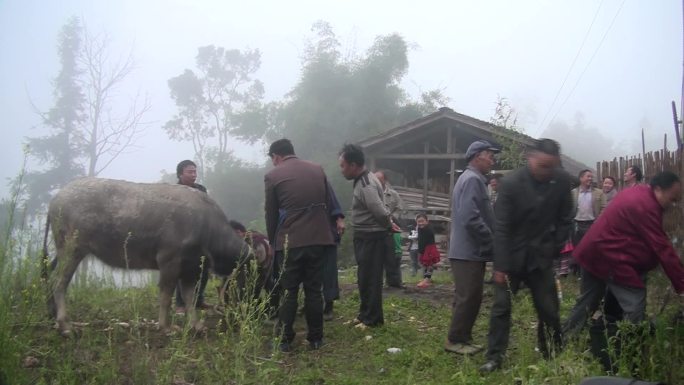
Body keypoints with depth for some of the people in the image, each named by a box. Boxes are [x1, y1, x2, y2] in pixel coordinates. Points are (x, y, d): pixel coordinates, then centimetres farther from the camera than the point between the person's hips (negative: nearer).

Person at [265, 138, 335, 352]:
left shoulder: (273, 176, -3)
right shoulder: (318, 169, 8)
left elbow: (271, 214, 2)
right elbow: (327, 204, 12)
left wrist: (273, 241, 14)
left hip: (290, 241, -3)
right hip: (318, 238, 3)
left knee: (289, 291, 7)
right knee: (314, 290, 10)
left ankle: (285, 339, 11)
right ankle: (315, 338, 15)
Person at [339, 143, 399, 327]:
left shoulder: (366, 185, -23)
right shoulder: (363, 180, 11)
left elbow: (380, 212, -28)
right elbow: (381, 210, 18)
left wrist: (388, 226, -10)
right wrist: (389, 223, 8)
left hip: (372, 238, -10)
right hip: (366, 237, 10)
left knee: (370, 279, -1)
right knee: (365, 278, 18)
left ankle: (372, 319, 10)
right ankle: (365, 315, 30)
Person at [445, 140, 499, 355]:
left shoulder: (473, 179, 18)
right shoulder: (472, 179, -16)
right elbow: (471, 218, -26)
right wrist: (492, 242, -17)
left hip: (471, 250, 10)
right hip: (469, 251, -10)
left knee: (471, 297, 15)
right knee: (467, 297, -4)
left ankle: (463, 337, 23)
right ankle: (455, 340, 5)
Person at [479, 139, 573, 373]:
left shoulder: (562, 180, -8)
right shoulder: (511, 183, -18)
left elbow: (565, 218, 5)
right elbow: (501, 227, -17)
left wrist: (555, 248, 1)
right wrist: (501, 266, -18)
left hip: (541, 256, 2)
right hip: (511, 256, -2)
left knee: (549, 309, 7)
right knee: (501, 307, 0)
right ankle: (494, 358, 9)